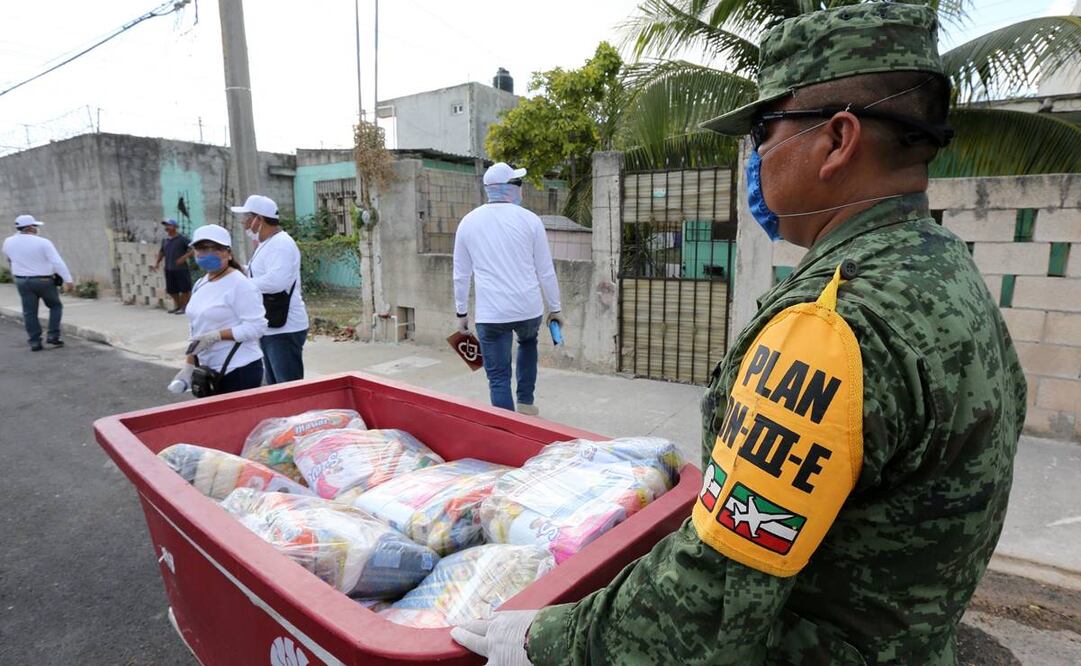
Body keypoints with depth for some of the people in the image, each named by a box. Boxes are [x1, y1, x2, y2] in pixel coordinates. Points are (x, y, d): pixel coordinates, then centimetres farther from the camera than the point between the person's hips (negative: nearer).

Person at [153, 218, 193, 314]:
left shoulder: (182, 238, -7)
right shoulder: (164, 240, 12)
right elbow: (162, 251, 26)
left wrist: (184, 257, -22)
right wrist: (157, 262, 15)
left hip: (181, 269, -6)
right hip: (168, 269, 6)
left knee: (184, 289, -1)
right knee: (171, 290, 12)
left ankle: (184, 307, 12)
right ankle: (178, 306, 28)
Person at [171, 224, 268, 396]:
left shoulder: (240, 285, -12)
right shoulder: (200, 285, 13)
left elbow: (256, 327, -18)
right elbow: (197, 331, 18)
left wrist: (216, 335, -20)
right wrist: (189, 365, 12)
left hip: (240, 371, -8)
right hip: (209, 371, 8)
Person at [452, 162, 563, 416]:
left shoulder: (469, 222, 3)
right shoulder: (529, 220, -3)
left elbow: (461, 274, 7)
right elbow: (546, 271, 1)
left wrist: (461, 312, 17)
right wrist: (555, 308, 12)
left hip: (490, 314, -1)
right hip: (528, 308, 1)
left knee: (498, 378, 6)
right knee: (528, 343, 32)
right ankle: (526, 402, 32)